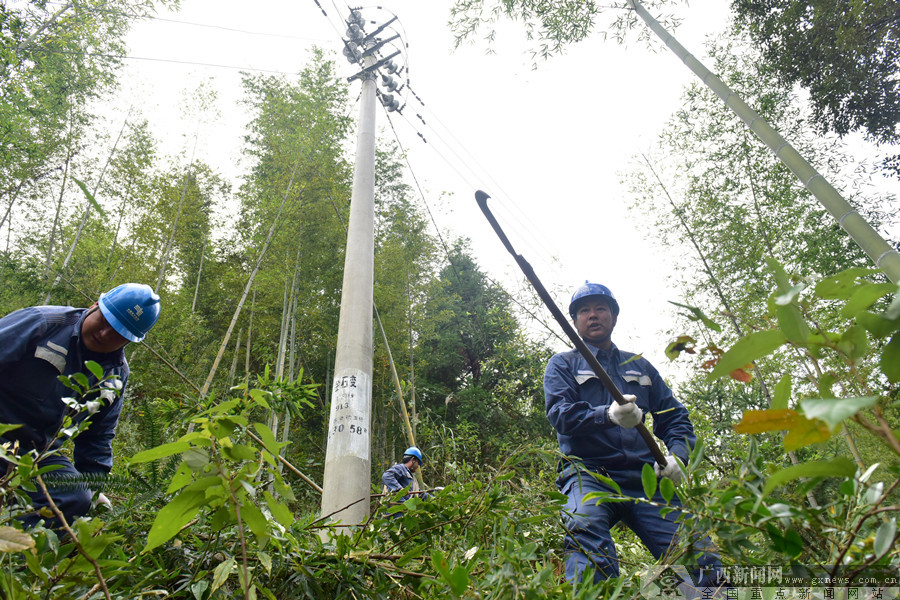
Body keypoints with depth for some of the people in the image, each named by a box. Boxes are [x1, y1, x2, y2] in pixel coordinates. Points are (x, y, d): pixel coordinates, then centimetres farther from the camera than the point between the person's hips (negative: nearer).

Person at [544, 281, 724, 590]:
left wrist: (677, 454, 0)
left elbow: (675, 417, 22)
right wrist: (608, 415, -22)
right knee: (585, 527, -36)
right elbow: (560, 414, -2)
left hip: (646, 479, 3)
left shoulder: (641, 367, 26)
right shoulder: (563, 364, 15)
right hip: (589, 473, -3)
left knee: (703, 560, -16)